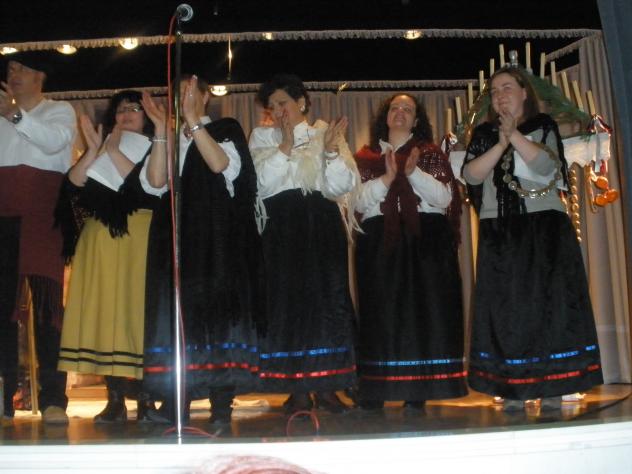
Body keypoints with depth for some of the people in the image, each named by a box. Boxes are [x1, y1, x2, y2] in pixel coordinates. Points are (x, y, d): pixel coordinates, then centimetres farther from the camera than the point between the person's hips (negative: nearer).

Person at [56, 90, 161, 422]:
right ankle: (115, 399, 2)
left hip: (138, 240, -3)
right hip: (99, 242, 4)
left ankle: (145, 397, -1)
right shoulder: (97, 152, 20)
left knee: (136, 310, -7)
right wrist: (93, 151, -6)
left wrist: (113, 152, -8)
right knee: (103, 312, -2)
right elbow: (72, 185, 5)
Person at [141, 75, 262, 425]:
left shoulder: (226, 129, 7)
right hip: (176, 236, 4)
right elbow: (155, 183, 2)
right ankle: (175, 403, 2)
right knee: (177, 310, 0)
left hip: (217, 237, -4)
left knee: (215, 306, -6)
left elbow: (222, 165, -14)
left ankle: (222, 404, -3)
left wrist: (193, 120, -15)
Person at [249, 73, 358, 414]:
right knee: (288, 300, -3)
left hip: (323, 225, 1)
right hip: (282, 228, 0)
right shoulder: (262, 137, 11)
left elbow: (344, 185, 0)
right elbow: (262, 182, -5)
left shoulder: (326, 133, 10)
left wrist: (332, 150, -13)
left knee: (329, 298, -2)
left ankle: (327, 386, 8)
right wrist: (285, 145, -10)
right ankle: (298, 389, 5)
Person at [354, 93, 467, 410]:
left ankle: (417, 394, 1)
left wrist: (414, 172, -11)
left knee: (423, 310, -5)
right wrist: (386, 178, -11)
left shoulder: (432, 154, 14)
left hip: (426, 242, 0)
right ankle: (373, 394, 1)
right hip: (379, 242, 0)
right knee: (380, 313, -3)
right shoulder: (366, 157, 15)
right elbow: (358, 201, 3)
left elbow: (445, 198, 1)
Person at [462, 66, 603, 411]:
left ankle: (552, 388, -2)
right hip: (499, 232, 2)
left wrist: (514, 135, -14)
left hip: (544, 228, -2)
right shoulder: (483, 134, 14)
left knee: (547, 300, -6)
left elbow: (547, 165, -10)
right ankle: (512, 389, 1)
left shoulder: (544, 126, 9)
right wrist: (501, 144, -11)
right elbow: (471, 175, -2)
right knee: (505, 306, -2)